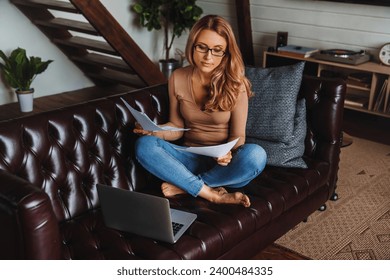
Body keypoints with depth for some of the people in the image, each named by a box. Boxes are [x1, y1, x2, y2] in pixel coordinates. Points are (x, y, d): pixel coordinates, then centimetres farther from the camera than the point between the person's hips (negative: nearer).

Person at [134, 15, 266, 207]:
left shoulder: (235, 84, -10)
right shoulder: (178, 78, -2)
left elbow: (237, 136, -6)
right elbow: (177, 126, 6)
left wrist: (228, 153, -29)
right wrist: (154, 131, -15)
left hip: (223, 164, -1)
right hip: (190, 159, 2)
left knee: (255, 155, -34)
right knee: (144, 145, -24)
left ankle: (183, 185, -17)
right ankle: (212, 194, -25)